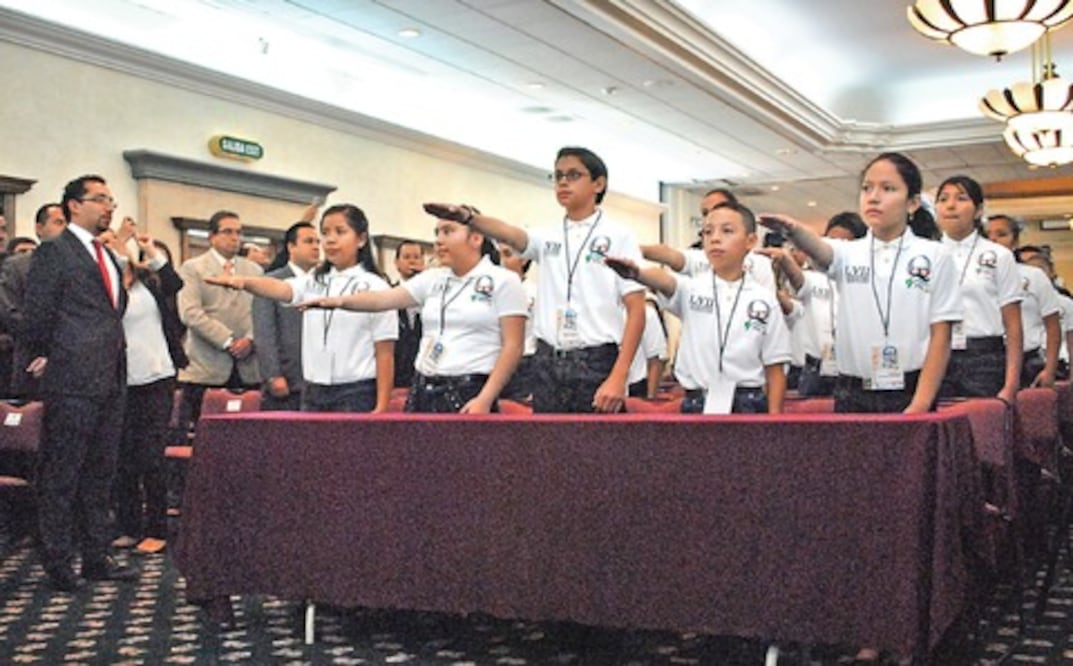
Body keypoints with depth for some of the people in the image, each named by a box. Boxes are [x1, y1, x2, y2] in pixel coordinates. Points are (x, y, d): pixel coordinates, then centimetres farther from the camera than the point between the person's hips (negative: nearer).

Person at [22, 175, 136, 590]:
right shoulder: (53, 252, -6)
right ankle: (57, 563, 9)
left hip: (110, 381, 8)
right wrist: (48, 358, 0)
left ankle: (96, 558, 21)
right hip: (73, 383, -8)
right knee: (61, 476, 0)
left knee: (100, 474, 13)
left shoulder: (108, 256, 19)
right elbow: (37, 316, -8)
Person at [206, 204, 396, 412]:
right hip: (313, 393, 5)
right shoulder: (313, 282, 11)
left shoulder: (375, 288, -3)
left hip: (357, 395, -5)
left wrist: (381, 408, -9)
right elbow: (280, 289, -10)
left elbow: (385, 354, -4)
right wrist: (244, 281, -31)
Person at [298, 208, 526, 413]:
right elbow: (383, 299, 3)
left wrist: (485, 400, -14)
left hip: (470, 394, -5)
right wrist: (340, 301, -14)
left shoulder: (503, 281, -1)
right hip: (423, 390, 5)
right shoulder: (432, 279, 14)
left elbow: (512, 347, -7)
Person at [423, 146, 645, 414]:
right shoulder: (547, 237, 11)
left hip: (597, 363, -4)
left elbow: (636, 311, -6)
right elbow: (507, 233, -10)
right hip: (548, 364, 4)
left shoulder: (618, 237, 0)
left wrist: (618, 377, -16)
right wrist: (468, 218, -33)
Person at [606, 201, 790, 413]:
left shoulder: (763, 299, 1)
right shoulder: (692, 289, 0)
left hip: (748, 406, 0)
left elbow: (775, 369, 3)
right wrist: (636, 273, -47)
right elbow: (663, 280, -25)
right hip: (697, 404, 0)